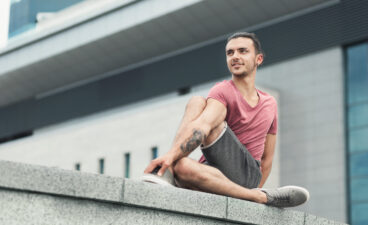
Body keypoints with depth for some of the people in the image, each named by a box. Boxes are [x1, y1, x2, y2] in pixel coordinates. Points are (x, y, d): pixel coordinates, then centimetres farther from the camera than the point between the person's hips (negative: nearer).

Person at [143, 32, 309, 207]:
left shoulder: (270, 104, 18)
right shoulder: (223, 91, 0)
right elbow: (202, 126, -22)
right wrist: (171, 154, -39)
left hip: (249, 175, 2)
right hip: (216, 173, -2)